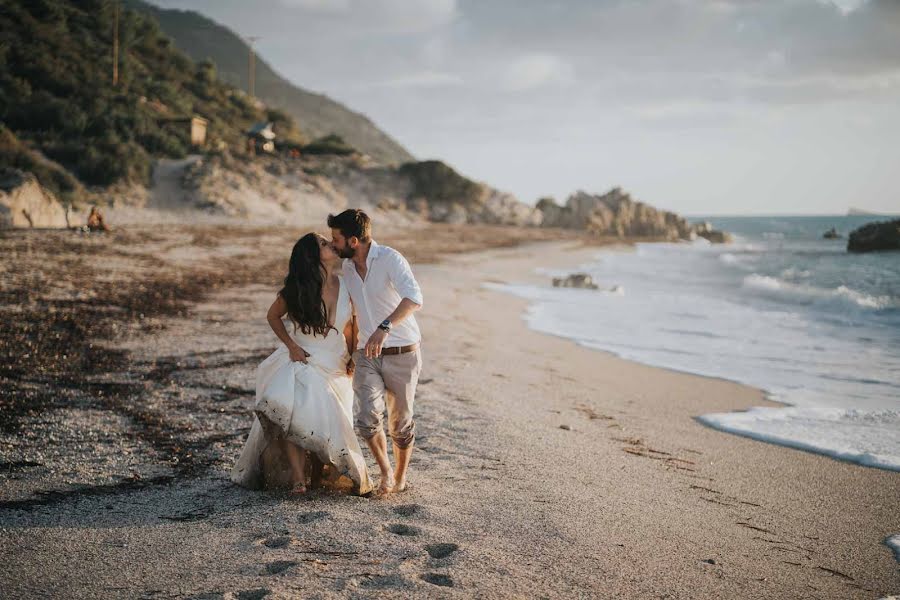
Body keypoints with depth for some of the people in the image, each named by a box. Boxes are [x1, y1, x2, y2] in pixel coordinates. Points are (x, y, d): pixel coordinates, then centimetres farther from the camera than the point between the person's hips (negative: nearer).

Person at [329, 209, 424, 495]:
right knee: (367, 417, -16)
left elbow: (413, 298, -33)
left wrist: (384, 328, -47)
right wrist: (348, 353, 24)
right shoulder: (347, 267, 6)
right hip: (366, 356, 4)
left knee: (400, 423, 9)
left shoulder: (390, 259, -17)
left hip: (402, 354, -4)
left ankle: (401, 476, 31)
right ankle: (385, 472, 4)